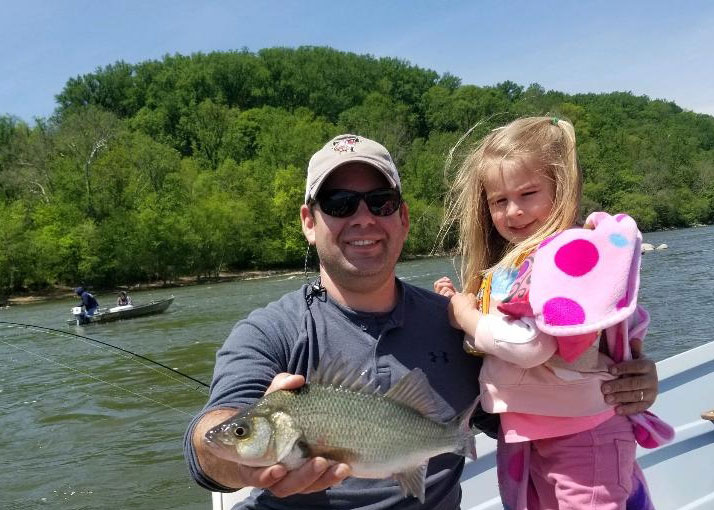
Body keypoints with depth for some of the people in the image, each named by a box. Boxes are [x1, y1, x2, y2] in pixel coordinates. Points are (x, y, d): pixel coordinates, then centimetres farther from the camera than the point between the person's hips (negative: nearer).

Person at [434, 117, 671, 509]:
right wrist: (461, 306, 1)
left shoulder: (567, 252, -20)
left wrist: (469, 319, -15)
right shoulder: (510, 262, 7)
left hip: (579, 436, -9)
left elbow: (531, 345, -30)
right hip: (524, 436, 9)